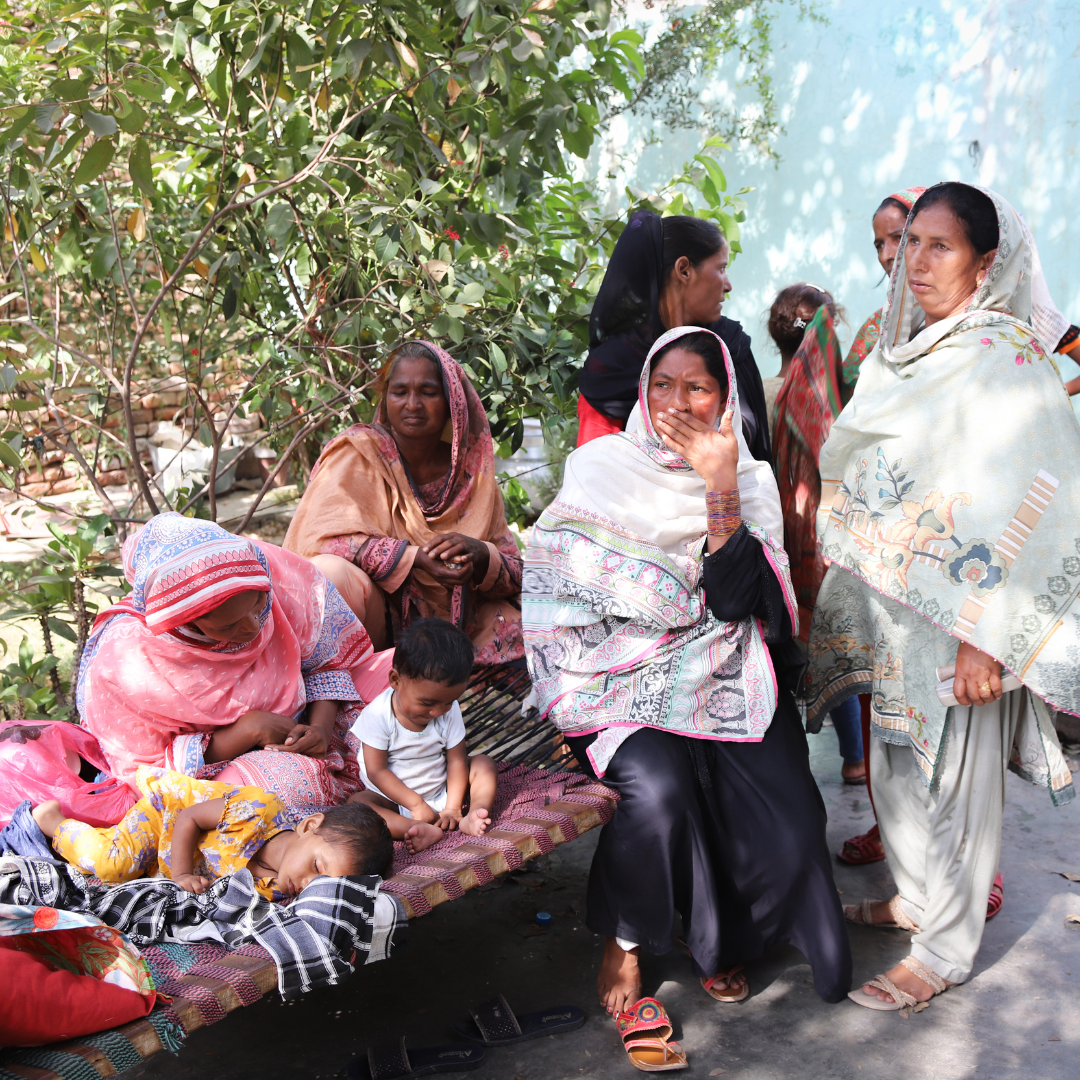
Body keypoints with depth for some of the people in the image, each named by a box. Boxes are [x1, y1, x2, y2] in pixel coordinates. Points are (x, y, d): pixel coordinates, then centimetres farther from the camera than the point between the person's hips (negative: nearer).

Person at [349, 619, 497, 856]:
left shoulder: (449, 711, -9)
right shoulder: (378, 715, -20)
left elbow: (457, 759, -7)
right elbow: (376, 771, -19)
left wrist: (453, 808, -18)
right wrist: (416, 804, -24)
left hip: (441, 792, 4)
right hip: (394, 798, -3)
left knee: (483, 763, -11)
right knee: (356, 804, -31)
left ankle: (471, 817, -34)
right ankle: (422, 829, -47)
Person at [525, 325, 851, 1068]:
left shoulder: (750, 481, 7)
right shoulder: (602, 468, 3)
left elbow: (737, 601, -8)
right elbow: (563, 584, -2)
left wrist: (721, 491, -16)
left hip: (727, 683, 2)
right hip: (626, 677, -2)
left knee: (787, 824, -18)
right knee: (659, 789, -31)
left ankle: (723, 937, 14)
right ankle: (625, 942, -3)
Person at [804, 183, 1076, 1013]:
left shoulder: (1004, 356, -15)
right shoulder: (904, 351, 10)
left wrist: (982, 632, -24)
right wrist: (856, 588, 18)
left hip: (959, 606, -8)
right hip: (894, 600, 8)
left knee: (950, 769, 3)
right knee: (898, 756, 18)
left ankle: (946, 946, 19)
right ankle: (920, 895, 39)